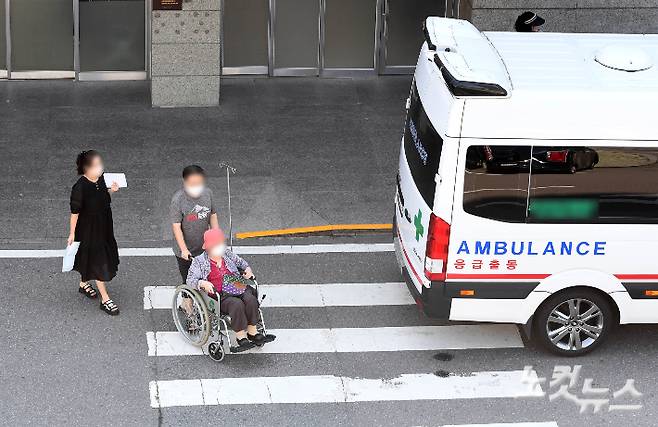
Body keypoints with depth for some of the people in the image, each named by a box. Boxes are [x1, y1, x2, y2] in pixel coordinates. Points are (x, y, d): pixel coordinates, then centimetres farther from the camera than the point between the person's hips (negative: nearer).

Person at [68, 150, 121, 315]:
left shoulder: (100, 178, -8)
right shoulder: (80, 187, -29)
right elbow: (75, 211, -20)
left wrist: (111, 190, -7)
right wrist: (72, 234, -14)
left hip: (103, 226, 7)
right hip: (88, 229, -7)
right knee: (98, 263, 2)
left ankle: (84, 284, 49)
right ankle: (105, 300, 12)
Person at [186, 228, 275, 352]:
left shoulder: (227, 254, 17)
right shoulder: (199, 261, 5)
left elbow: (241, 262, 32)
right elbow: (190, 280, -3)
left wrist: (248, 270, 10)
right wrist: (203, 283, -22)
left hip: (239, 288, 4)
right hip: (220, 295, -4)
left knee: (250, 299, -28)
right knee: (236, 304, -34)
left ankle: (252, 332, -20)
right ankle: (241, 337, -27)